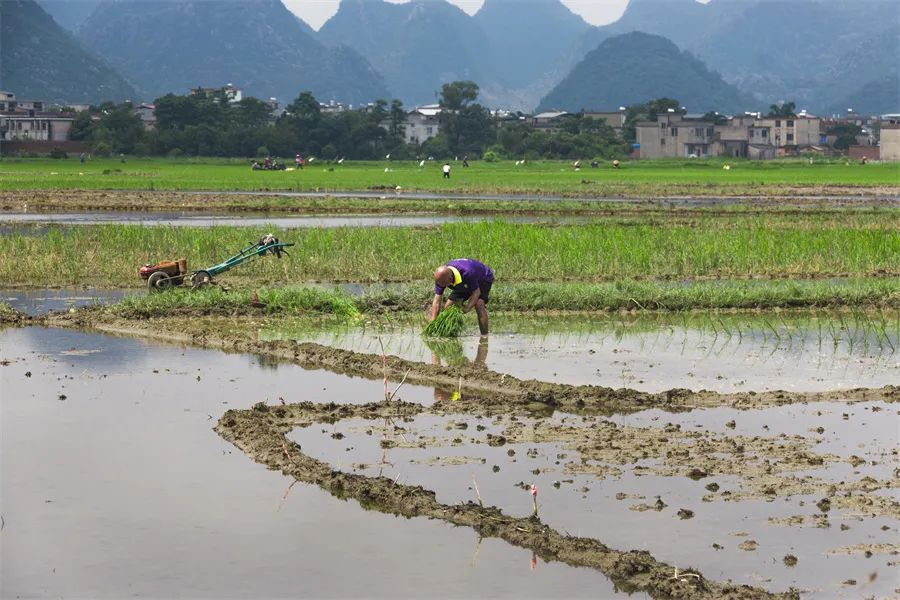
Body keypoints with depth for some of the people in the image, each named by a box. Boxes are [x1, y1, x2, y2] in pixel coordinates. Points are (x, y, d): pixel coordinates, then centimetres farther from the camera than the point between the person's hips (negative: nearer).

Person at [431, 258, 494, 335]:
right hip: (465, 284, 6)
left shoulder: (467, 273, -44)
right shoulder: (441, 277, -27)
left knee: (479, 304, -30)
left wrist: (467, 308, -44)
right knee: (448, 306, -6)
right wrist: (433, 322, -30)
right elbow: (437, 301, -23)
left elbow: (476, 292, -31)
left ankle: (484, 335, -25)